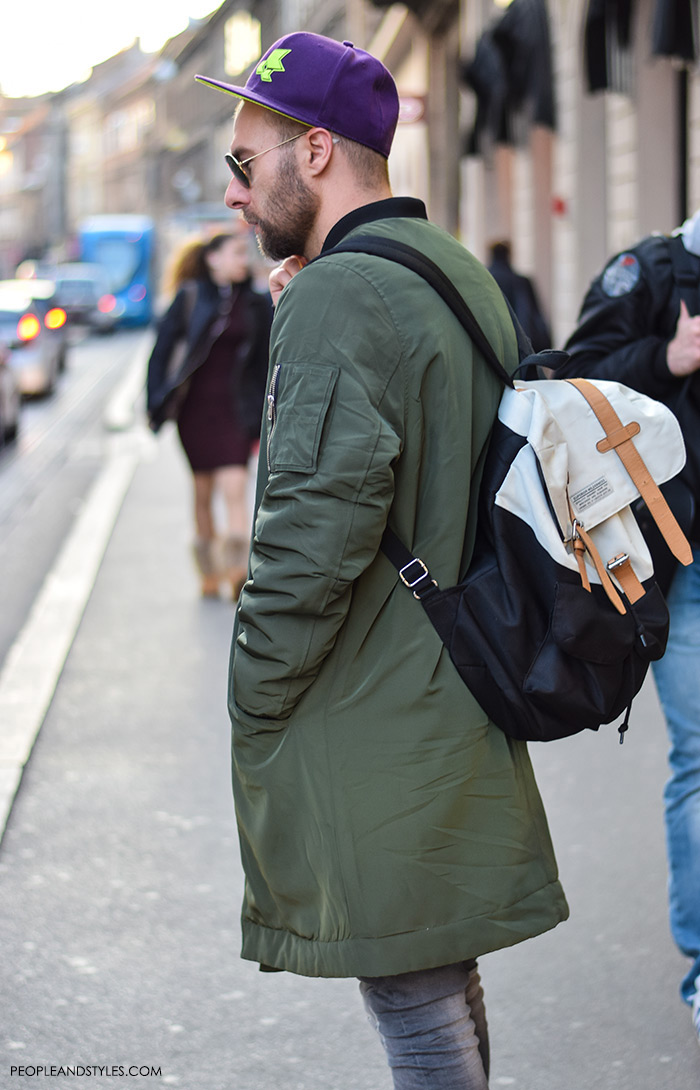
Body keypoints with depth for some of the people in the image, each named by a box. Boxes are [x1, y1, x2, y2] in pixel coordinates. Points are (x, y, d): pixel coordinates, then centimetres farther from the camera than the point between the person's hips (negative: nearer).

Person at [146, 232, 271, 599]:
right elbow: (163, 348, 1)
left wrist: (265, 415, 9)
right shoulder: (190, 297, -1)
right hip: (195, 407, 0)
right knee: (203, 492, 9)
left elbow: (264, 361, 11)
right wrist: (155, 404, -3)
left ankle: (239, 569, -11)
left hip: (235, 408, 0)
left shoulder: (255, 304, 5)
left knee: (234, 487, -12)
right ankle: (209, 572, 21)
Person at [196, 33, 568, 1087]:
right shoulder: (465, 275, 12)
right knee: (446, 981, 21)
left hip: (367, 727, -10)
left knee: (413, 1001, -1)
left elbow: (319, 522, -25)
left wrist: (255, 698, -15)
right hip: (453, 707, 10)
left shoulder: (336, 296, -18)